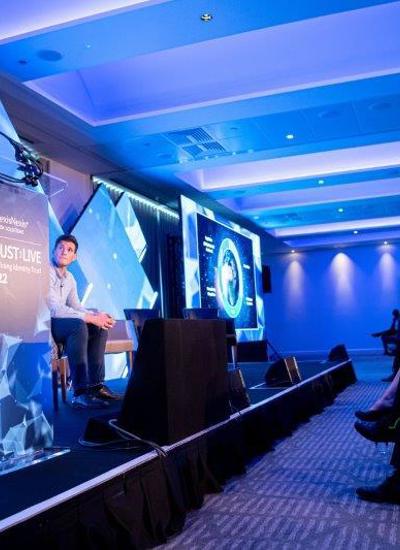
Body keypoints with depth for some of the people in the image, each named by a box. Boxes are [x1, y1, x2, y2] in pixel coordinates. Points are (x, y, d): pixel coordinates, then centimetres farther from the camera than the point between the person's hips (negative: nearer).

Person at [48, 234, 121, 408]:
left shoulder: (69, 278, 12)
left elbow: (76, 307, 14)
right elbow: (55, 309, -26)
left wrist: (97, 315, -7)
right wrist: (91, 318, -26)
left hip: (57, 323, 9)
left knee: (100, 327, -2)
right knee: (78, 325, -33)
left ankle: (95, 384, -2)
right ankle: (80, 393, -35)